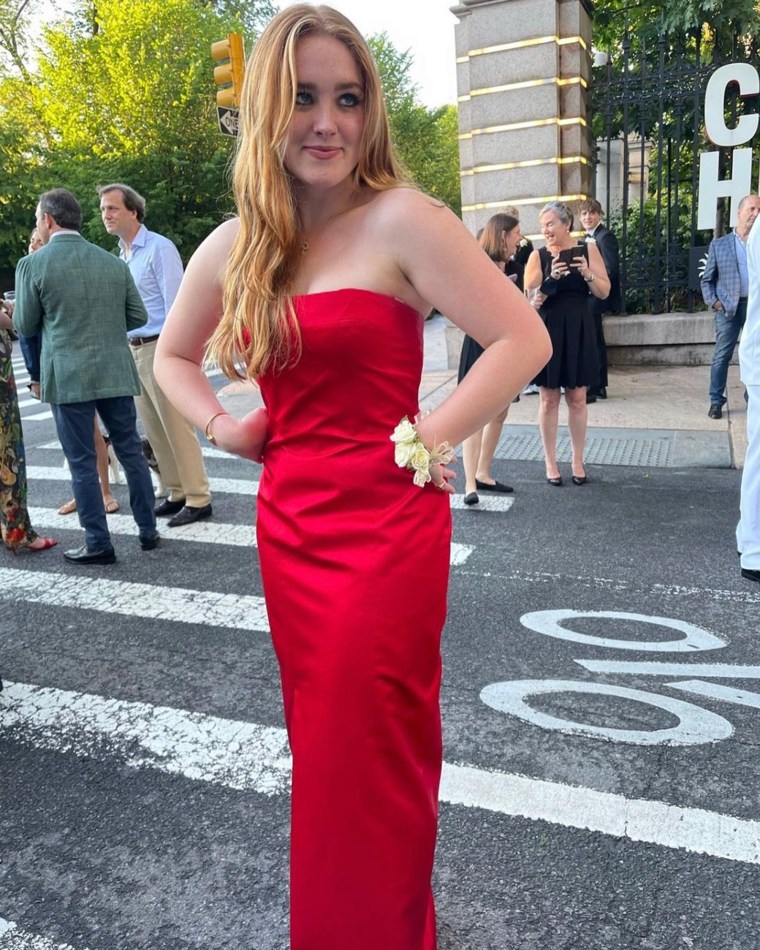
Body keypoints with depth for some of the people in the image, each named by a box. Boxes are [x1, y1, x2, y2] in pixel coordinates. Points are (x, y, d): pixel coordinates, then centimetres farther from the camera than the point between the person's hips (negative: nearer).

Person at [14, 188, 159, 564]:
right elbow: (138, 316, 9)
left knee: (82, 462, 5)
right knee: (131, 451, 13)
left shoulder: (32, 265, -6)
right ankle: (148, 530, 20)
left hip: (68, 376, -3)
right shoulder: (113, 262, 4)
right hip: (115, 373, 4)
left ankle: (98, 544, 11)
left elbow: (25, 325, 1)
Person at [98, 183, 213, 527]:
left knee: (177, 427, -5)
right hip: (134, 349, 8)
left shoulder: (158, 248, -10)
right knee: (154, 430, 11)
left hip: (160, 347, -8)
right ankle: (176, 493, 21)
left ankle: (198, 499, 2)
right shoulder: (121, 255, 15)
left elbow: (175, 305, -15)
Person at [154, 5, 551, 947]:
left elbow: (522, 339, -14)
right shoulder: (233, 246, 7)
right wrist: (220, 426, 7)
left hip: (386, 525, -5)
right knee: (320, 749, 20)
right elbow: (173, 354, 23)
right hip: (288, 524, 6)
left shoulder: (400, 220, -10)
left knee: (366, 767, 5)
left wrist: (425, 441, -13)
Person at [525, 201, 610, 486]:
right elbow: (531, 299, -7)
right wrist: (550, 279, -22)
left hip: (578, 331, 1)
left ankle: (578, 461, 18)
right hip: (547, 331, -1)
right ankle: (550, 462, 16)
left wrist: (588, 274, -16)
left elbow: (604, 292, 1)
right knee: (548, 399, 4)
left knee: (577, 398, 6)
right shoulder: (538, 256, 0)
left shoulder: (588, 250, 2)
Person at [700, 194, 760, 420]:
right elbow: (707, 279, 8)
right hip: (728, 308, -1)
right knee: (721, 356, 1)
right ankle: (716, 401, 9)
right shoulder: (719, 245, 4)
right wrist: (713, 301, -5)